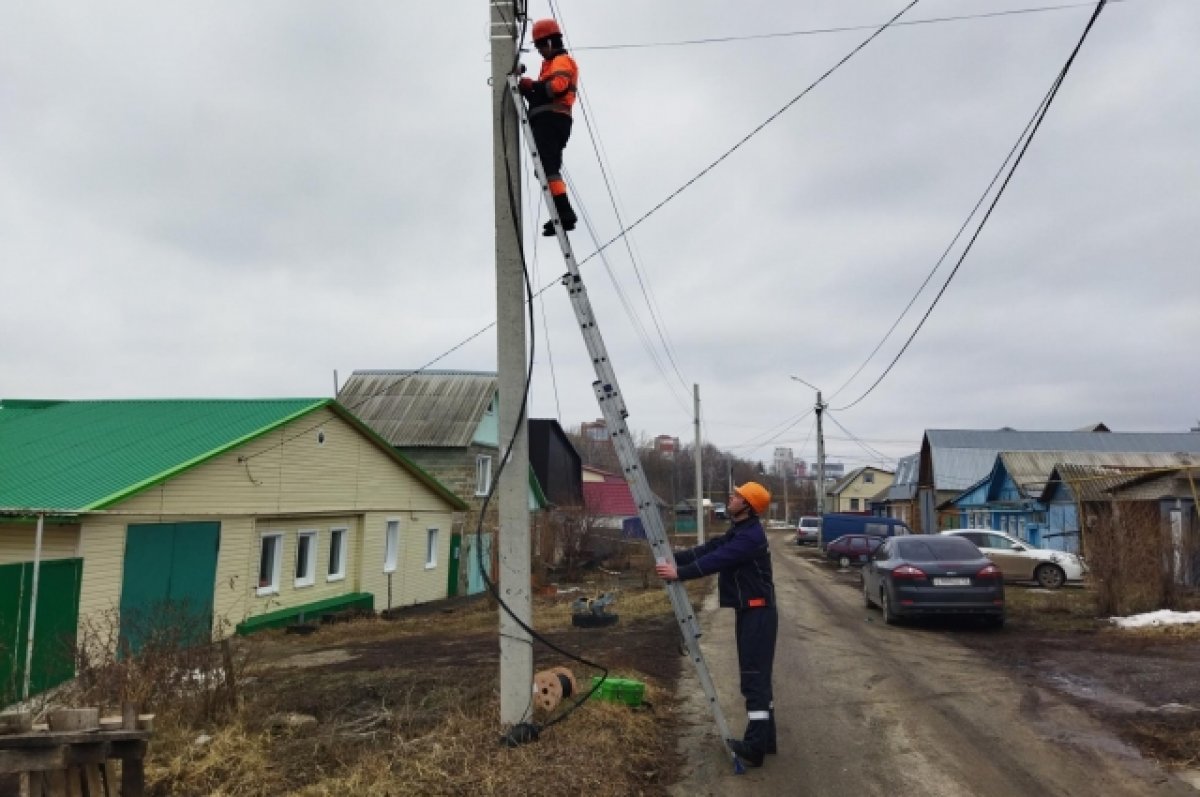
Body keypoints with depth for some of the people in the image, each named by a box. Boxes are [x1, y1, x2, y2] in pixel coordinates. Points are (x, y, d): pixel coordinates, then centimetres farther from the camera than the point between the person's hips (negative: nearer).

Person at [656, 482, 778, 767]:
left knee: (754, 678, -9)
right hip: (749, 611, 11)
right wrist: (674, 558, 2)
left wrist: (679, 573, -24)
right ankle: (764, 739, 23)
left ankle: (754, 746, -6)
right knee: (757, 677, 15)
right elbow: (709, 549, 10)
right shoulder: (738, 532, 15)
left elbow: (717, 560, -26)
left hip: (758, 613, -11)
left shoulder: (751, 536, -20)